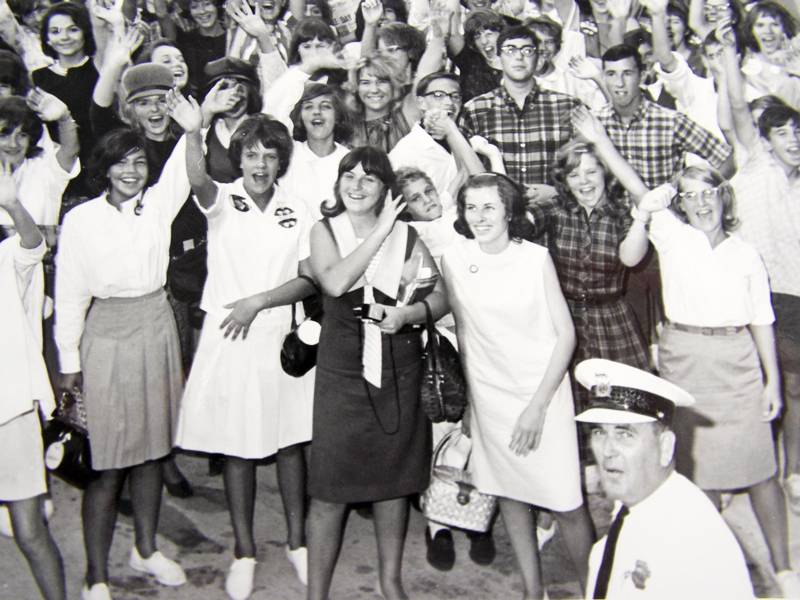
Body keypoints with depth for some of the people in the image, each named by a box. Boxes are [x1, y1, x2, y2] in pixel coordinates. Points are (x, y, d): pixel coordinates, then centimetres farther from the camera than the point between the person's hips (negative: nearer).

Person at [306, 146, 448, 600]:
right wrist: (379, 232, -16)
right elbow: (334, 281, -18)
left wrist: (406, 314, -16)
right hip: (342, 371, -2)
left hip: (399, 372, 2)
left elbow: (441, 298, 3)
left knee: (395, 478, 12)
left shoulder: (406, 235, 5)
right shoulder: (325, 230, 2)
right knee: (329, 487, -1)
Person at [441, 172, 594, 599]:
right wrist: (470, 395, 8)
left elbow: (566, 334, -8)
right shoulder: (454, 259, -4)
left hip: (542, 391, -3)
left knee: (566, 503, -3)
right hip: (489, 394, 3)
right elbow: (462, 330, 7)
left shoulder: (536, 258, -10)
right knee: (508, 493, 12)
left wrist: (538, 404, -13)